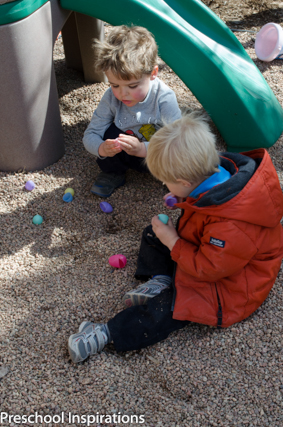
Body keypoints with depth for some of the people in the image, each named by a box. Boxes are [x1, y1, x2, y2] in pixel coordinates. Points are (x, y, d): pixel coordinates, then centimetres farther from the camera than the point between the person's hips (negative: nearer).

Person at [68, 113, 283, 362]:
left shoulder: (231, 226, -42)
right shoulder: (220, 168, -17)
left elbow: (209, 269, -30)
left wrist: (173, 242, -21)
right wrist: (185, 200, -10)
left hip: (230, 283, -9)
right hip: (209, 248, 10)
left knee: (168, 309, -19)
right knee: (153, 234, 13)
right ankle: (160, 281, -1)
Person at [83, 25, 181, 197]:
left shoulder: (164, 99, -30)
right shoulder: (111, 97, -20)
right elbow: (90, 134, -16)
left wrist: (143, 149, -51)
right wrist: (101, 148, -41)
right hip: (124, 155, 2)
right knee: (111, 133, -27)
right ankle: (113, 173, 2)